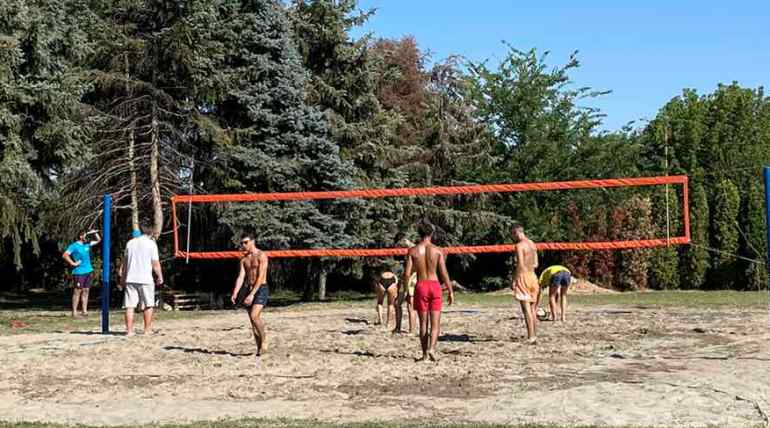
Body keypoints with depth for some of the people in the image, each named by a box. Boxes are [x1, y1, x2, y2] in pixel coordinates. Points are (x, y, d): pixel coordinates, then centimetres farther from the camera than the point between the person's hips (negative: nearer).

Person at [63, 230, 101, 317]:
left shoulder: (87, 244, 16)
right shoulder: (74, 246, -4)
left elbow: (98, 240, 27)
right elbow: (65, 255, -15)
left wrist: (94, 233, 12)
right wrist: (73, 263, -16)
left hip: (88, 271, 7)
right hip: (79, 272, -7)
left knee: (85, 291, 6)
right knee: (77, 291, -4)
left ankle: (85, 311, 9)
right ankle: (74, 312, -1)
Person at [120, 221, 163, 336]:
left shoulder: (130, 243, 10)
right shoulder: (151, 243, -2)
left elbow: (125, 262, 15)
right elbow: (155, 263, -5)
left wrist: (122, 277, 23)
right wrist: (160, 276, 7)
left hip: (130, 279, 3)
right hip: (146, 279, -3)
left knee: (129, 306, 4)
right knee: (148, 305, 9)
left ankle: (129, 330, 1)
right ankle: (147, 329, 11)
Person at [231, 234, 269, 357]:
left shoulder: (261, 256, -8)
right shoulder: (244, 259, 11)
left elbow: (260, 277, -16)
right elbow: (240, 277, 3)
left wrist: (252, 294, -23)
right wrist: (235, 294, -12)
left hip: (261, 289, -6)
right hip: (248, 289, 6)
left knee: (254, 316, -21)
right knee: (253, 320, 5)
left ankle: (264, 341, -3)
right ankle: (259, 347, 12)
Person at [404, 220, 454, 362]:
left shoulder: (413, 251, -2)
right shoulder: (437, 250, -3)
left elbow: (407, 274, -4)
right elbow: (444, 273, -4)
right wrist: (451, 291, 3)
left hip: (420, 286, 1)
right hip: (434, 285, -1)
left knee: (423, 322, 10)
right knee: (435, 322, 4)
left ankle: (425, 354, 13)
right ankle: (431, 348, -15)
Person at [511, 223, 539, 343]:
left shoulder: (519, 245, -11)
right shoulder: (532, 244, 14)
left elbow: (520, 264, -17)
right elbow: (535, 264, 16)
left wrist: (514, 279, -14)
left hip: (523, 276, -8)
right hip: (533, 275, 8)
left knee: (526, 309, -9)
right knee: (532, 309, 11)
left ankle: (531, 336, -13)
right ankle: (534, 335, 13)